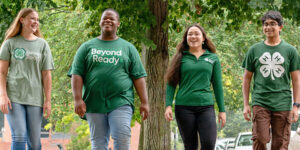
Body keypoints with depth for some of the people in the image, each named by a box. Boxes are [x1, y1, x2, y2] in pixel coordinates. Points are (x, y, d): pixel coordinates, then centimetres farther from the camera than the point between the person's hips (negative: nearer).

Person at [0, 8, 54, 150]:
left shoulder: (42, 44, 10)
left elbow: (46, 75, 7)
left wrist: (48, 100, 1)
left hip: (35, 98, 2)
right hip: (14, 97, -2)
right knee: (19, 137, -12)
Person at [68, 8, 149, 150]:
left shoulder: (128, 48, 13)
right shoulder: (87, 47, 13)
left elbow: (138, 77, 9)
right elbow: (77, 75, 6)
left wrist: (144, 102, 1)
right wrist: (78, 99, -6)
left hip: (121, 102, -1)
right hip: (94, 104, 1)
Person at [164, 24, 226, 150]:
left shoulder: (213, 58, 11)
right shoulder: (180, 58, 8)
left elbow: (218, 86, 12)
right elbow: (171, 84, 5)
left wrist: (222, 110, 8)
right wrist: (168, 106, -6)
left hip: (206, 106, 1)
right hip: (184, 107, 0)